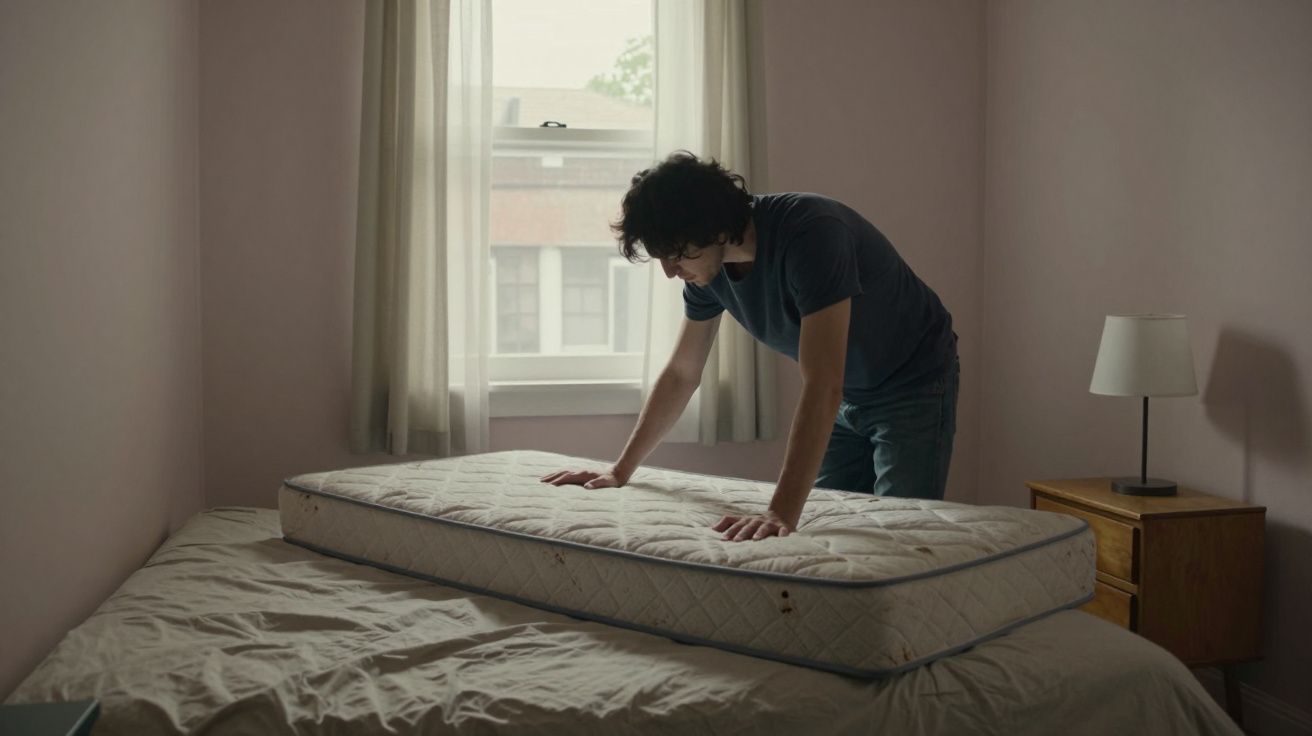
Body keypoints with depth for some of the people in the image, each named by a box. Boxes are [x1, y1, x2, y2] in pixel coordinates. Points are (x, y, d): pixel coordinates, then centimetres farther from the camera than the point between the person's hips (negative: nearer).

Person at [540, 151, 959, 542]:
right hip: (848, 396, 7)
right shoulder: (708, 269, -11)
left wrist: (783, 513, -48)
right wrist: (620, 472, 2)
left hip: (912, 384, -6)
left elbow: (823, 387, -41)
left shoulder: (810, 234, -35)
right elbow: (681, 374, 2)